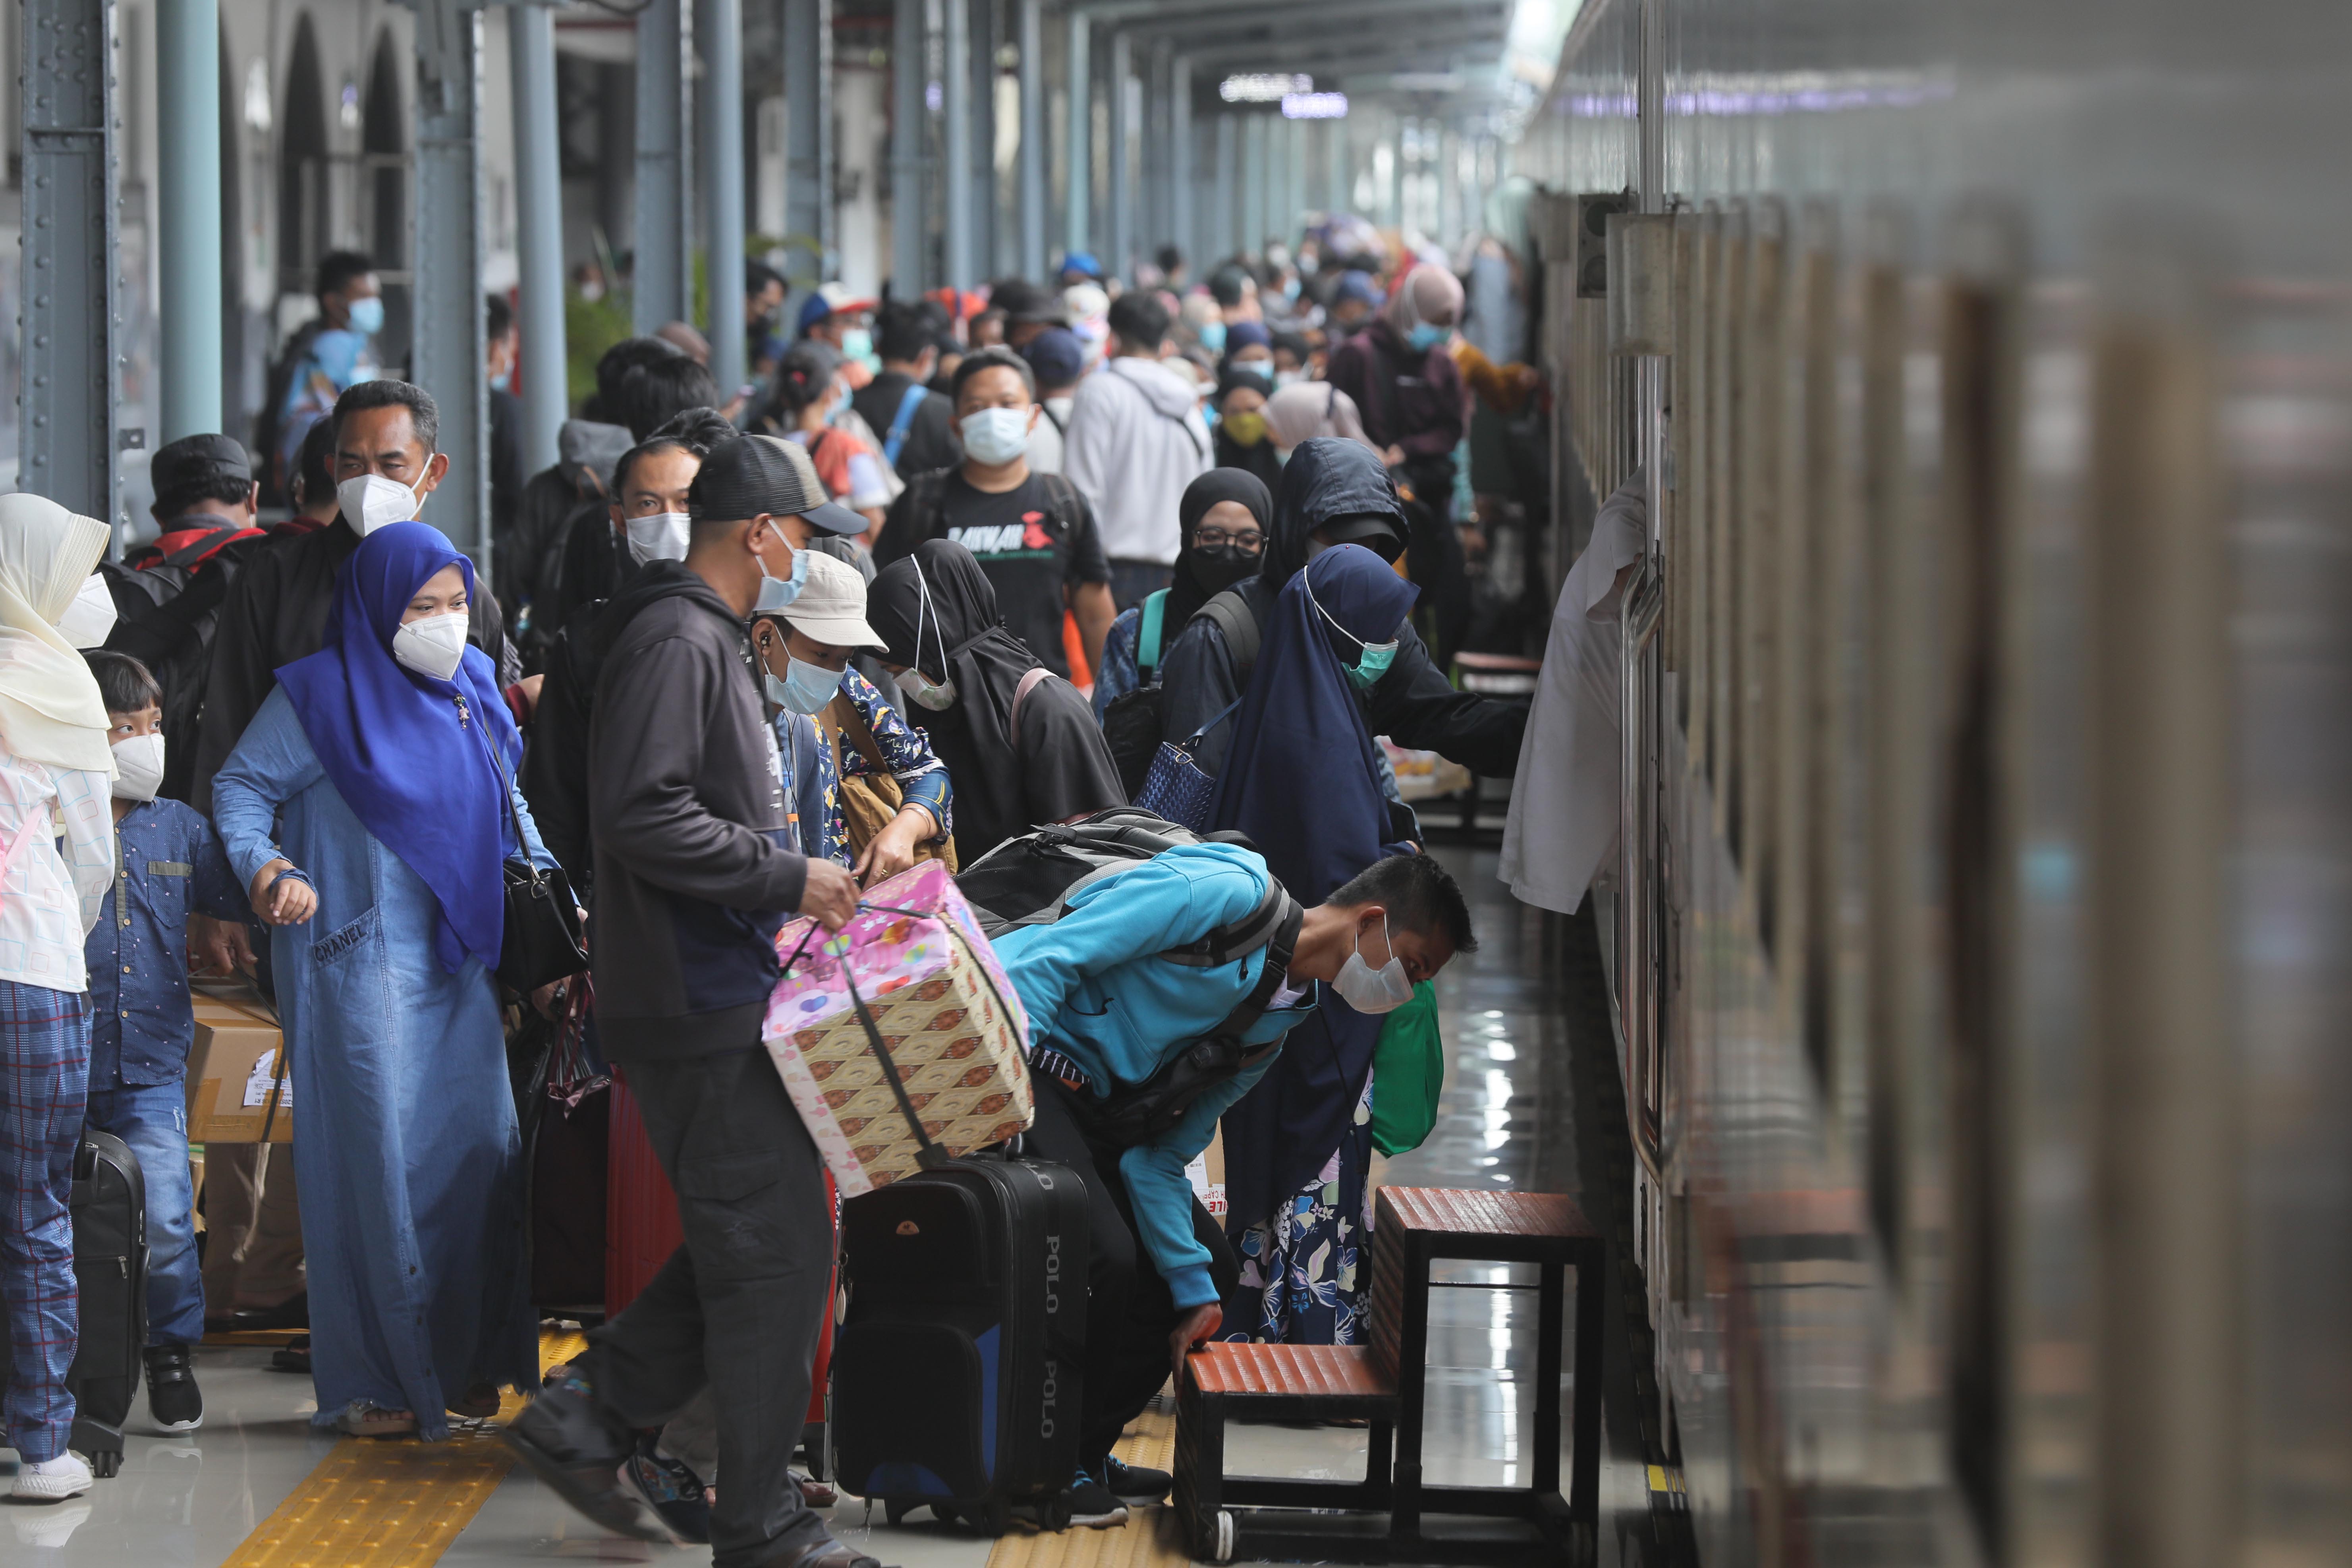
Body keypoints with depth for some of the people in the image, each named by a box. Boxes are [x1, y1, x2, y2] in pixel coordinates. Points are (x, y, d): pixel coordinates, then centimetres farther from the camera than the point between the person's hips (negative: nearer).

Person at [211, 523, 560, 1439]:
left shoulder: (474, 687, 12)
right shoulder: (320, 696, -5)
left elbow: (506, 804, 22)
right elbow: (240, 788, -4)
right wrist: (266, 867, -20)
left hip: (461, 954, 6)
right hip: (361, 958, -6)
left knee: (482, 1146, 3)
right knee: (375, 1154, -7)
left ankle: (468, 1363, 13)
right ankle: (370, 1385, -1)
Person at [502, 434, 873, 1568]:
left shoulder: (707, 641, 20)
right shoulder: (678, 643, -15)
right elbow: (644, 817, -25)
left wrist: (796, 880, 15)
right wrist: (787, 879, -19)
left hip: (720, 998, 11)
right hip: (700, 1006, -11)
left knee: (749, 1246, 14)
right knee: (778, 1244, -8)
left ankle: (585, 1420, 18)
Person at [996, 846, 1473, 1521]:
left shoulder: (1276, 1024, 14)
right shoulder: (1228, 896, -14)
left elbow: (1158, 1158, 12)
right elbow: (1048, 959, -19)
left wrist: (1196, 1295, 4)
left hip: (1087, 1103, 10)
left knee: (1212, 1266, 10)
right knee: (1108, 1257, -24)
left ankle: (1080, 1457, 17)